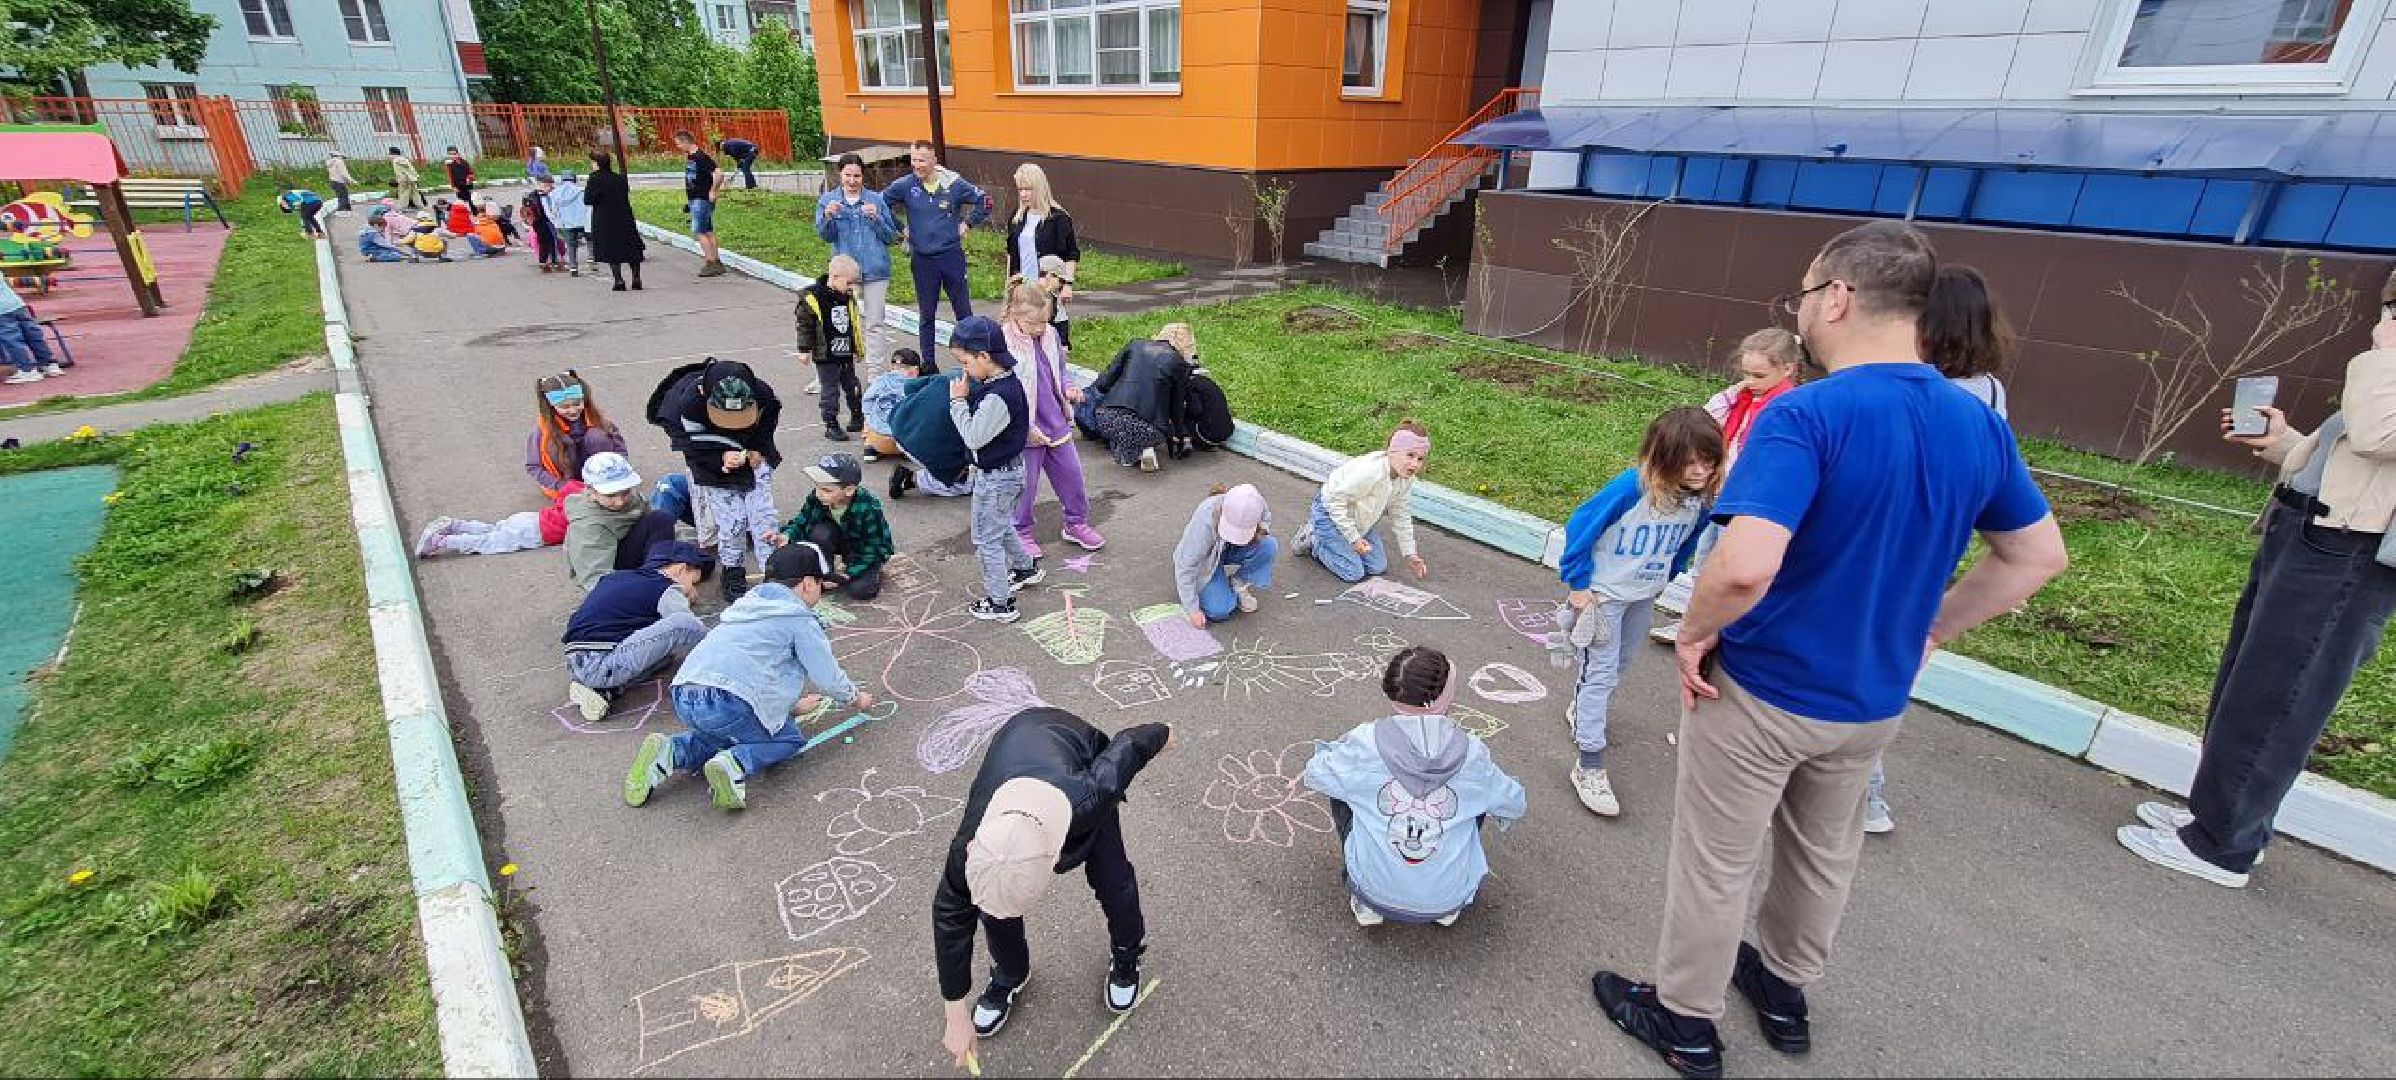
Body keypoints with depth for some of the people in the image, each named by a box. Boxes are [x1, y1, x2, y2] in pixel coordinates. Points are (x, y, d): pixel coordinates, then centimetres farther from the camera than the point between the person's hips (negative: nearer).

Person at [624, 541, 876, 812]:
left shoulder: (746, 605, 30)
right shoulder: (800, 619, 5)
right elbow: (827, 674, 8)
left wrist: (790, 706, 44)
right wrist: (855, 697, 27)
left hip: (683, 699, 7)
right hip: (728, 702, -7)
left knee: (725, 735, 31)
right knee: (789, 739, 12)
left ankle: (670, 752, 6)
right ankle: (733, 765, -14)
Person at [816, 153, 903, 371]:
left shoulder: (877, 199, 8)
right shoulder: (827, 200, 8)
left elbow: (891, 236, 5)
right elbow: (825, 235, -1)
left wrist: (876, 218, -12)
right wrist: (827, 216, -21)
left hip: (876, 270, 0)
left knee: (875, 323, 3)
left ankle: (875, 371, 9)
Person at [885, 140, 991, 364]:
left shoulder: (954, 183, -3)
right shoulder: (904, 185, -2)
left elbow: (984, 202, 7)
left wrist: (968, 224, 4)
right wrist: (898, 229, 6)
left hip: (952, 254, 0)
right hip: (921, 258, 1)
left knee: (964, 310, 5)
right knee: (926, 314, 8)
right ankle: (928, 364, 17)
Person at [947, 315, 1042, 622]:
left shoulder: (998, 396, -31)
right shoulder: (1004, 381, 0)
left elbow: (973, 437, -24)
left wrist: (959, 401, -18)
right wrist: (966, 396, -1)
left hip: (996, 477, -10)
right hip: (1004, 470, 10)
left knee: (986, 539, 4)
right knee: (1001, 527, 30)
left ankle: (999, 603, 15)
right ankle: (1025, 568, 50)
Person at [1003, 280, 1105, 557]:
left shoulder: (1050, 336, 0)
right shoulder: (1003, 344, -19)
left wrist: (1068, 387, -6)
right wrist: (1026, 427, -21)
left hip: (1057, 424, 6)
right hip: (1024, 431, -6)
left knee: (1072, 475, 15)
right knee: (1026, 484, 7)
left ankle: (1076, 524, 34)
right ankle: (1021, 533, 28)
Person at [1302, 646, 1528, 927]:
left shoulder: (1366, 742, -15)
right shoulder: (1472, 752, -11)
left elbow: (1314, 775, 3)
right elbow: (1518, 805, 7)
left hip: (1377, 893, -1)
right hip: (1451, 898, 1)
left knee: (1343, 792, 18)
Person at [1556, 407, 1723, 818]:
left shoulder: (1700, 498, -14)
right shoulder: (1631, 487, -31)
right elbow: (1580, 527, -23)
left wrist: (1664, 576, 13)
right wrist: (1577, 584, -18)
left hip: (1645, 595, 6)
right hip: (1603, 592, -6)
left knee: (1621, 663, 23)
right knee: (1601, 672, -5)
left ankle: (1581, 710, 50)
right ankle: (1589, 766, 2)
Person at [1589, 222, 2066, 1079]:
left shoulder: (1806, 415, -27)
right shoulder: (1979, 426, -2)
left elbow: (1744, 565, -38)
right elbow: (2038, 557, 9)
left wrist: (1696, 633, -19)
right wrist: (1927, 631, 13)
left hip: (1760, 692, -7)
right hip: (1872, 700, 7)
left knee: (1715, 865, 13)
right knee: (1825, 856, 27)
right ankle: (1785, 989, 49)